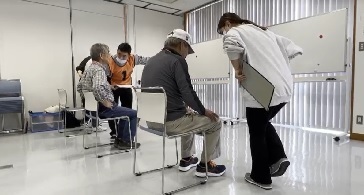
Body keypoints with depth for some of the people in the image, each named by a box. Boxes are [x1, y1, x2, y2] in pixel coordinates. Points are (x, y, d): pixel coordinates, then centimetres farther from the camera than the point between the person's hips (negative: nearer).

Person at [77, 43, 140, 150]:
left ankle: (119, 139, 29)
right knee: (133, 114, -1)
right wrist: (105, 101, -25)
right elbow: (97, 88, -39)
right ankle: (126, 142, 9)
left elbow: (79, 87, 19)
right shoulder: (99, 70, -21)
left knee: (125, 112, 27)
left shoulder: (88, 69, 10)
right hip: (103, 108, -10)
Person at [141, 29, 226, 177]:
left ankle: (186, 159, 38)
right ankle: (204, 165, 20)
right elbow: (187, 93, -19)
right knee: (215, 122, 9)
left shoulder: (151, 61, 14)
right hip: (170, 121, -9)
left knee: (190, 116, 34)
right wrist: (203, 111, -2)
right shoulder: (177, 60, -12)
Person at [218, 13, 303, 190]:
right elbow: (292, 49, 22)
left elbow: (232, 45, -26)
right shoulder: (262, 30, 24)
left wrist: (238, 70, -12)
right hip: (285, 88, 8)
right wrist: (277, 66, 18)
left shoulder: (234, 32, 0)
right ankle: (278, 157, 17)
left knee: (257, 132, 10)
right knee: (263, 123, 28)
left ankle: (261, 177, 24)